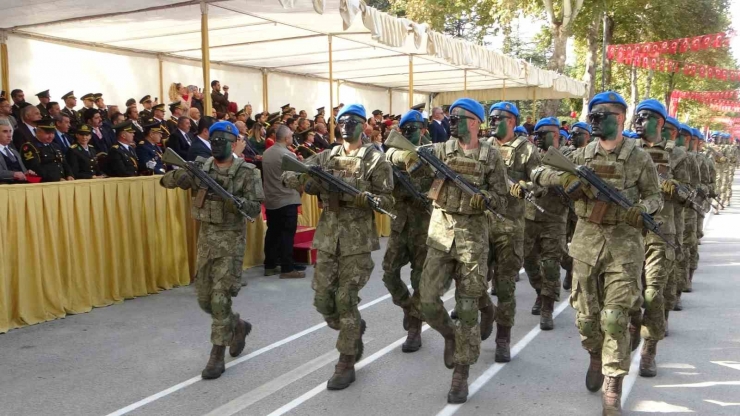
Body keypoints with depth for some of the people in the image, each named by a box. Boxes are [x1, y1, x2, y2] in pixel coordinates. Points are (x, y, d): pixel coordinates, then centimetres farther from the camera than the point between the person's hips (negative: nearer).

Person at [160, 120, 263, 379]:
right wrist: (182, 174, -22)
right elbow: (166, 181, 0)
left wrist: (230, 198, -29)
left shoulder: (247, 172, -7)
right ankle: (238, 326, 37)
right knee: (205, 299, 12)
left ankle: (217, 357, 3)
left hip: (231, 240, -5)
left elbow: (255, 208, -13)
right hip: (206, 237, 6)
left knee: (220, 300, -7)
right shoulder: (201, 168, 6)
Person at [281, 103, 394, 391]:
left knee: (346, 301, -3)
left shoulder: (375, 160, -2)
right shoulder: (326, 156, 11)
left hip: (358, 240, -5)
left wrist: (351, 194, -21)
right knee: (323, 301, 7)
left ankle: (346, 364, 10)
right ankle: (354, 329, 36)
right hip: (327, 238, 5)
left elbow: (386, 200, -9)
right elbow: (287, 176, 7)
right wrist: (307, 178, -16)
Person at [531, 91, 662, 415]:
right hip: (586, 241, 3)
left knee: (615, 318, -8)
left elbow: (655, 197, 6)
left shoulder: (639, 158, -1)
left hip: (624, 244, -3)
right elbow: (538, 173, 7)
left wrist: (642, 209, -17)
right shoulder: (583, 156, 6)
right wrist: (562, 176, -15)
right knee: (585, 315, 10)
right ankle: (596, 357, 41)